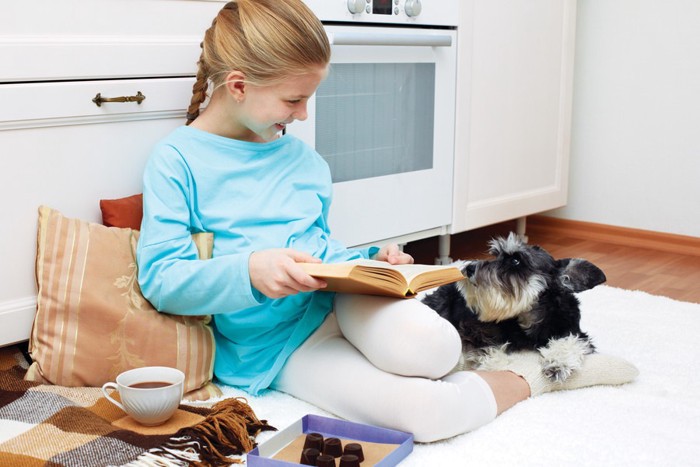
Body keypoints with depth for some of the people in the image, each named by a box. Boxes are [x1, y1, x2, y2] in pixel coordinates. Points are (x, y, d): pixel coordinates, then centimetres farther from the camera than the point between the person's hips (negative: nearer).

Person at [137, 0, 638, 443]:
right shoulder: (177, 160, -7)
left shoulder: (305, 161, 10)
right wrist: (249, 270, -29)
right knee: (424, 412, -26)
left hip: (338, 299, 4)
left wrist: (370, 261, -1)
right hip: (275, 347, -4)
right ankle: (530, 378, 2)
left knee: (428, 347, -34)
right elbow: (160, 278, -13)